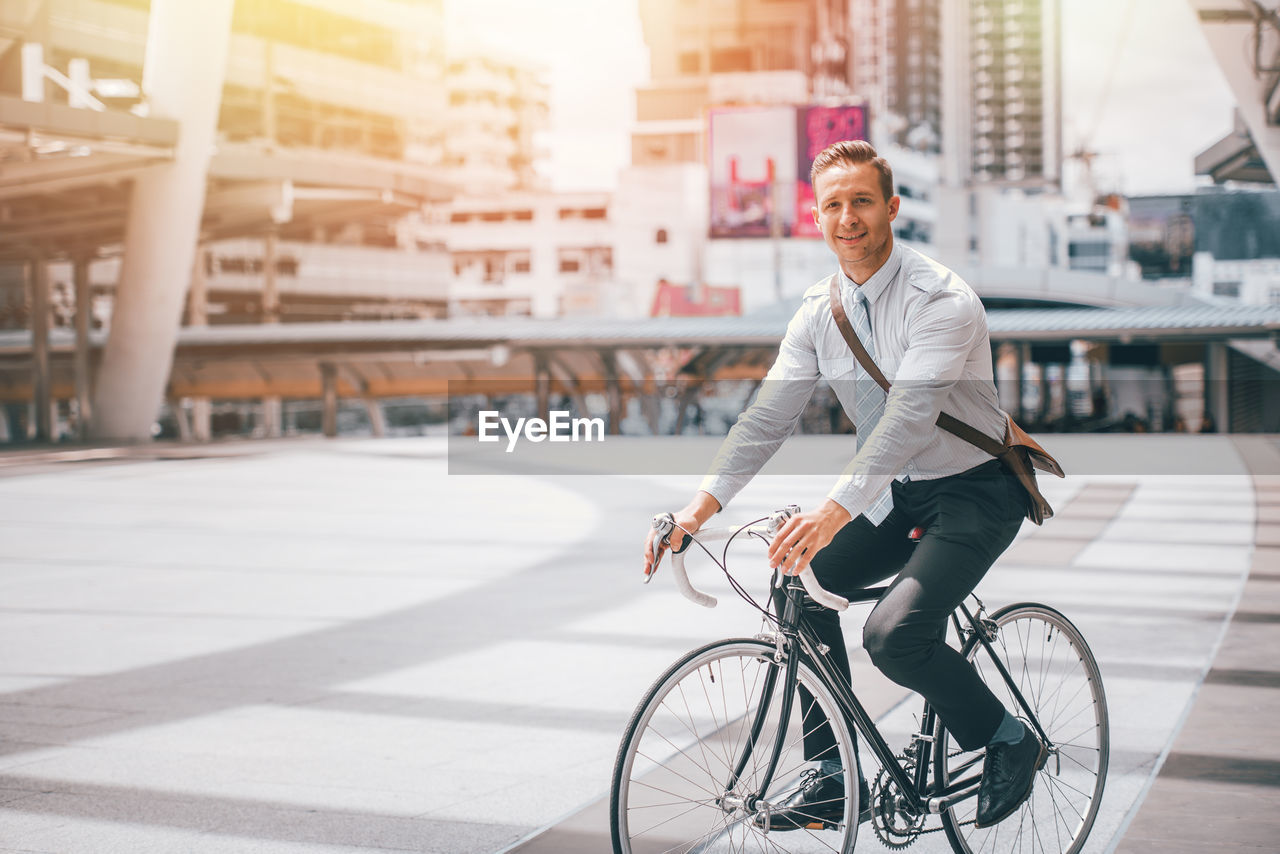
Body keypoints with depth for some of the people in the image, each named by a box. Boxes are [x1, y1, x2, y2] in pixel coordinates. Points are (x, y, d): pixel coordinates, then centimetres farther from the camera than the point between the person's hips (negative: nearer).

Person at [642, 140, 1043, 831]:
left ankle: (1008, 740, 2)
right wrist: (701, 506, -19)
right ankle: (833, 775, 6)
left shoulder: (942, 300, -23)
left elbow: (910, 414, -35)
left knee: (894, 633, -25)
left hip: (975, 490, -7)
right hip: (900, 494, 8)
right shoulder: (819, 311, -1)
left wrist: (834, 510, -47)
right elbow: (767, 416, -5)